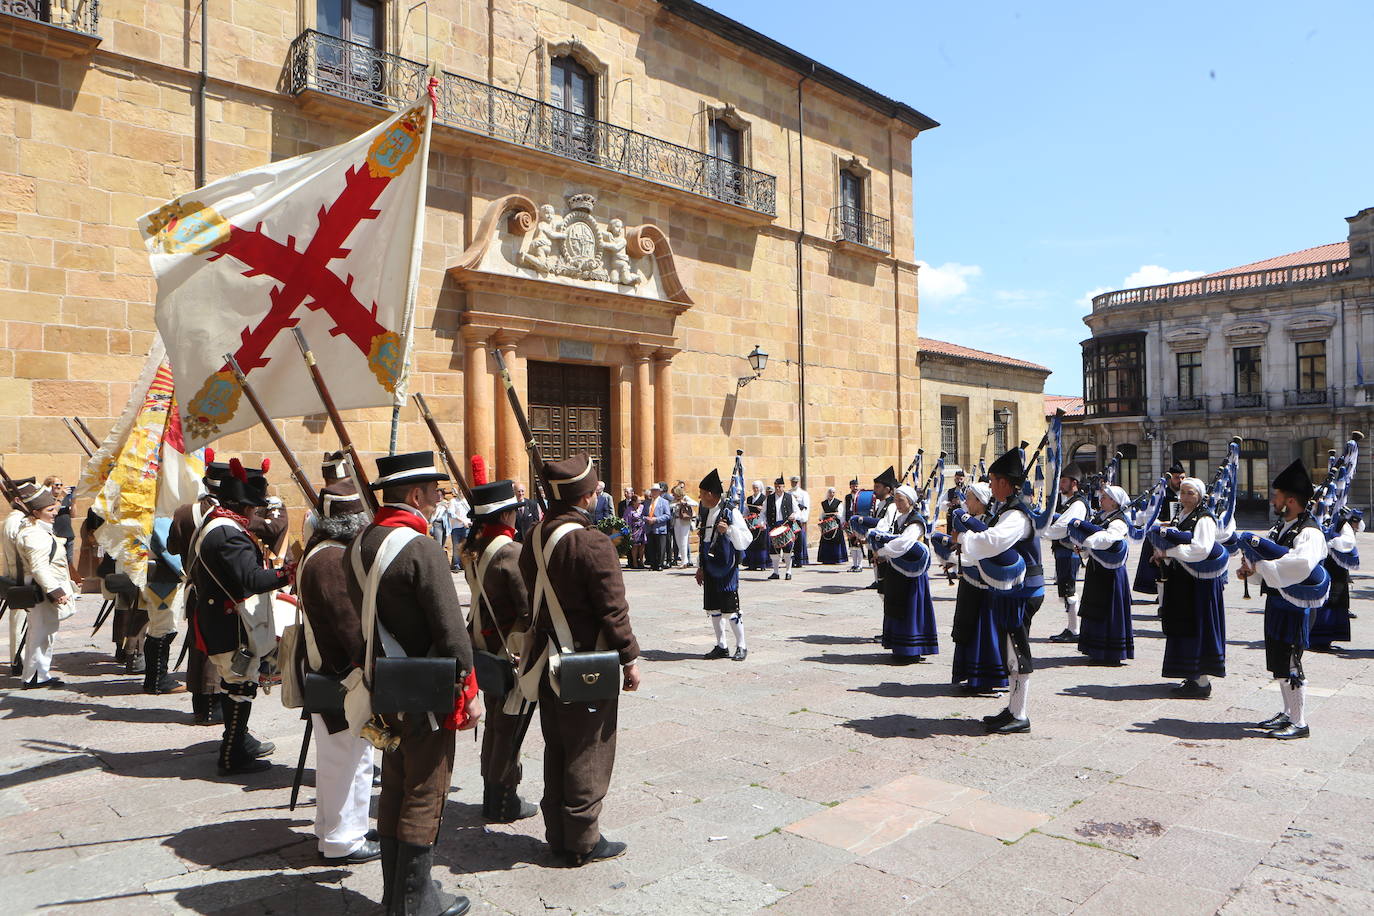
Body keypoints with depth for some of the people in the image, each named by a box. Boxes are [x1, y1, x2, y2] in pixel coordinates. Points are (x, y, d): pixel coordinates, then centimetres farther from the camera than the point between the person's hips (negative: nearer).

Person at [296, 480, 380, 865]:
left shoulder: (320, 551, 11)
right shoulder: (333, 560, -24)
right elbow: (350, 624, -25)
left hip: (328, 673, 11)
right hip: (344, 678, -11)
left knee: (336, 757, 21)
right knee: (349, 758, 1)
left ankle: (331, 830, 35)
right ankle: (343, 841, 14)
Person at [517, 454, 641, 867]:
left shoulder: (534, 539, 3)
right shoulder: (592, 544, -21)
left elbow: (530, 599, 11)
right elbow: (613, 610, -19)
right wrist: (630, 659, -9)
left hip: (548, 664, 8)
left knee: (556, 750, 17)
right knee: (588, 754, 5)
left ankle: (557, 835, 29)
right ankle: (583, 841, 16)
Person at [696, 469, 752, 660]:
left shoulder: (730, 512, -11)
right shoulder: (706, 514, 11)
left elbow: (746, 539, -14)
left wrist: (729, 529, -29)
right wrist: (701, 567, 20)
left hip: (727, 571, -7)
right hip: (710, 570, 7)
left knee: (731, 610, -3)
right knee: (713, 609, 10)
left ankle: (741, 646, 11)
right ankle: (721, 646, 22)